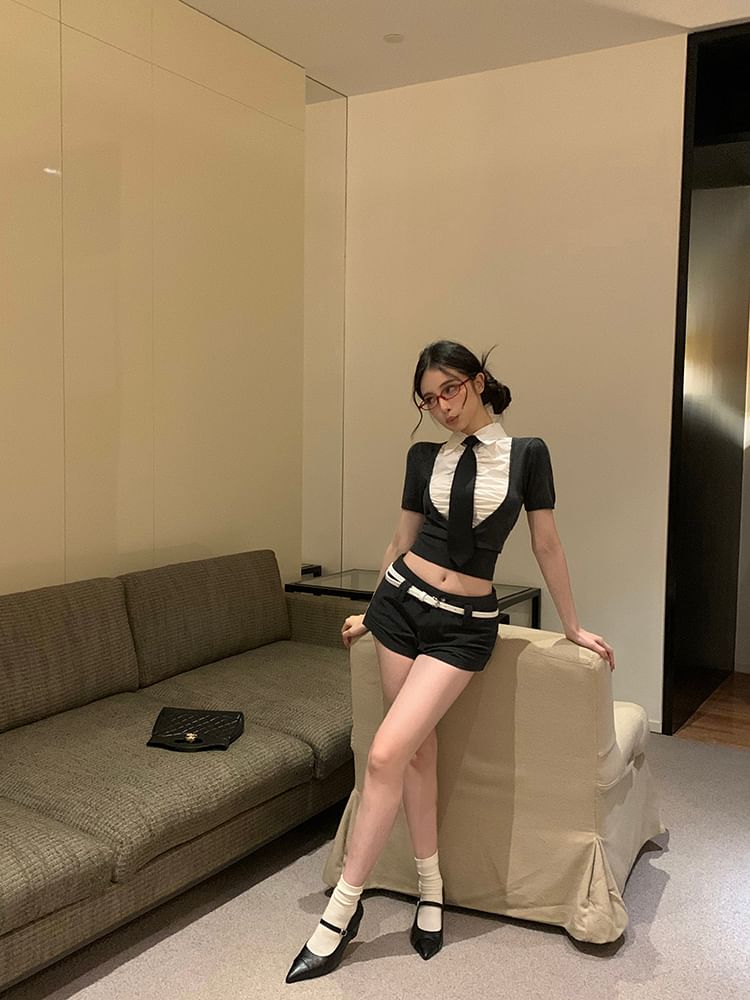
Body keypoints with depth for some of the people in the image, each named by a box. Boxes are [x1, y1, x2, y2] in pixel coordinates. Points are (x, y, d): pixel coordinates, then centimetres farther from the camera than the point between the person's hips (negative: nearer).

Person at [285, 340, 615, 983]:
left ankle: (343, 909, 2)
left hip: (464, 624, -3)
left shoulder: (527, 455, -3)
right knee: (418, 749, 7)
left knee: (387, 755, -12)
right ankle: (431, 890, 26)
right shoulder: (424, 458, 5)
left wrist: (573, 627, 10)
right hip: (402, 603, 4)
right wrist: (371, 612, 22)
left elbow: (546, 546, 4)